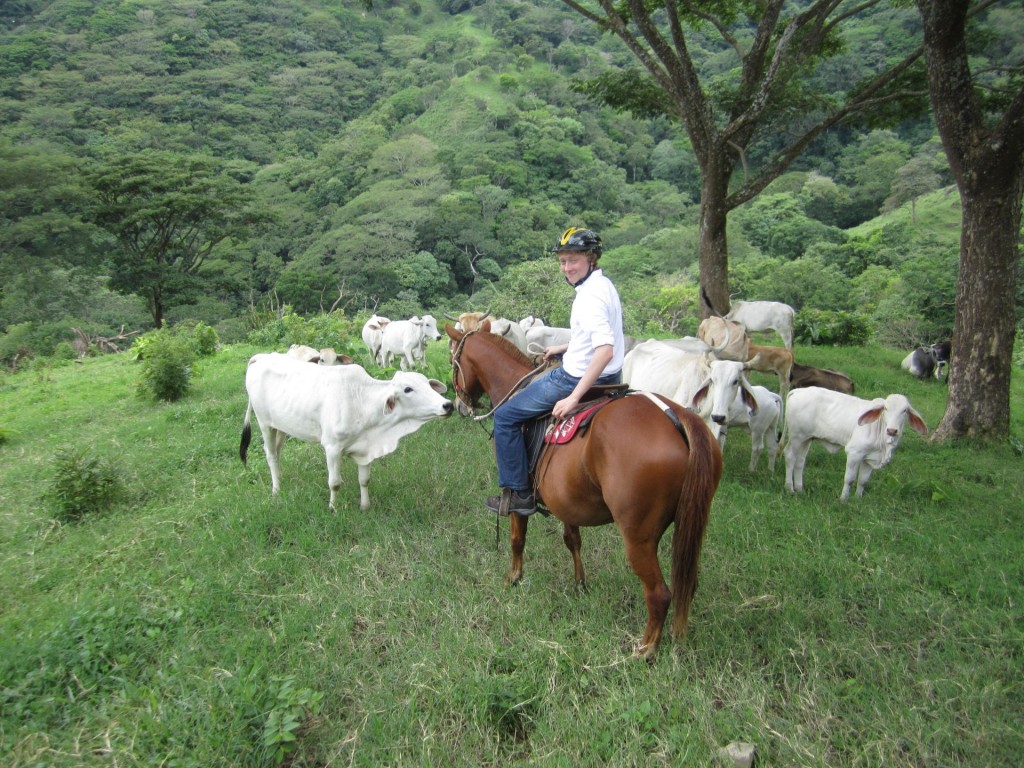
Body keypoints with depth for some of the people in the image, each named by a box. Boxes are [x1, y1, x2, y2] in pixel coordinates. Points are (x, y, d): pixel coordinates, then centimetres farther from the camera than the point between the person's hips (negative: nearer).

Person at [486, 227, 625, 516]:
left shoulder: (589, 296, -23)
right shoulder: (603, 285, 7)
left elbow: (605, 349, -34)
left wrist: (573, 398, -33)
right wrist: (564, 348, 21)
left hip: (577, 377, -10)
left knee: (505, 417, 1)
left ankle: (519, 493, 8)